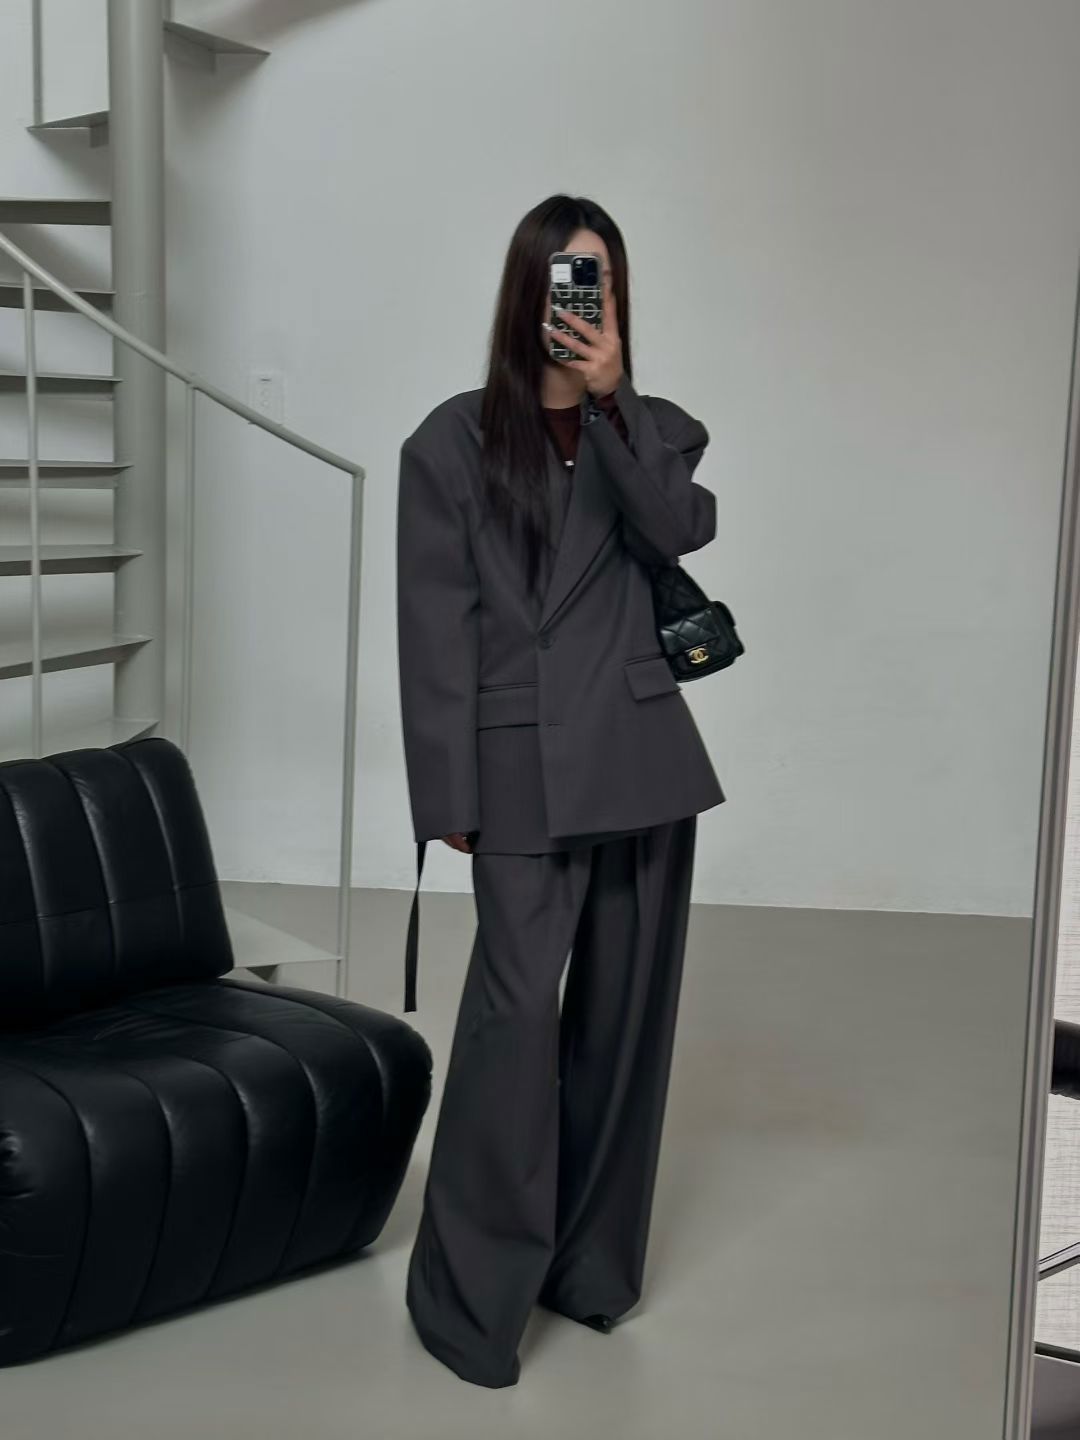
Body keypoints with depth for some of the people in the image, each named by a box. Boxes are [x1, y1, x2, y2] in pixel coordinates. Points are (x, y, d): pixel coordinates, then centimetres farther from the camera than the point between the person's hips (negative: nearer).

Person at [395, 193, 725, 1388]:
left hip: (647, 758, 4)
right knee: (516, 1006, -11)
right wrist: (447, 793, -8)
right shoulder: (454, 442, 2)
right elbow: (435, 628, -3)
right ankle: (468, 1296, 0)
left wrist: (611, 402, -17)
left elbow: (677, 531, -9)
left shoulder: (653, 430, 13)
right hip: (526, 765, -4)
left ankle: (591, 1262, 24)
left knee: (626, 1009, 9)